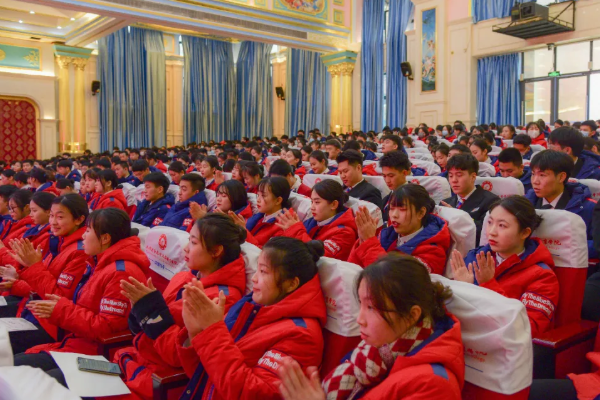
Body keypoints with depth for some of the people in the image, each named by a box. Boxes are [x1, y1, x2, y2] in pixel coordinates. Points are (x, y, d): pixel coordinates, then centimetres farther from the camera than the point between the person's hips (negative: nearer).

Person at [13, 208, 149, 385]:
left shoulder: (121, 273, -22)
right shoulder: (101, 264, 11)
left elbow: (106, 327, -23)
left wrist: (61, 311, -16)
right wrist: (62, 304, -1)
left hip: (93, 354, -10)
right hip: (76, 342, 10)